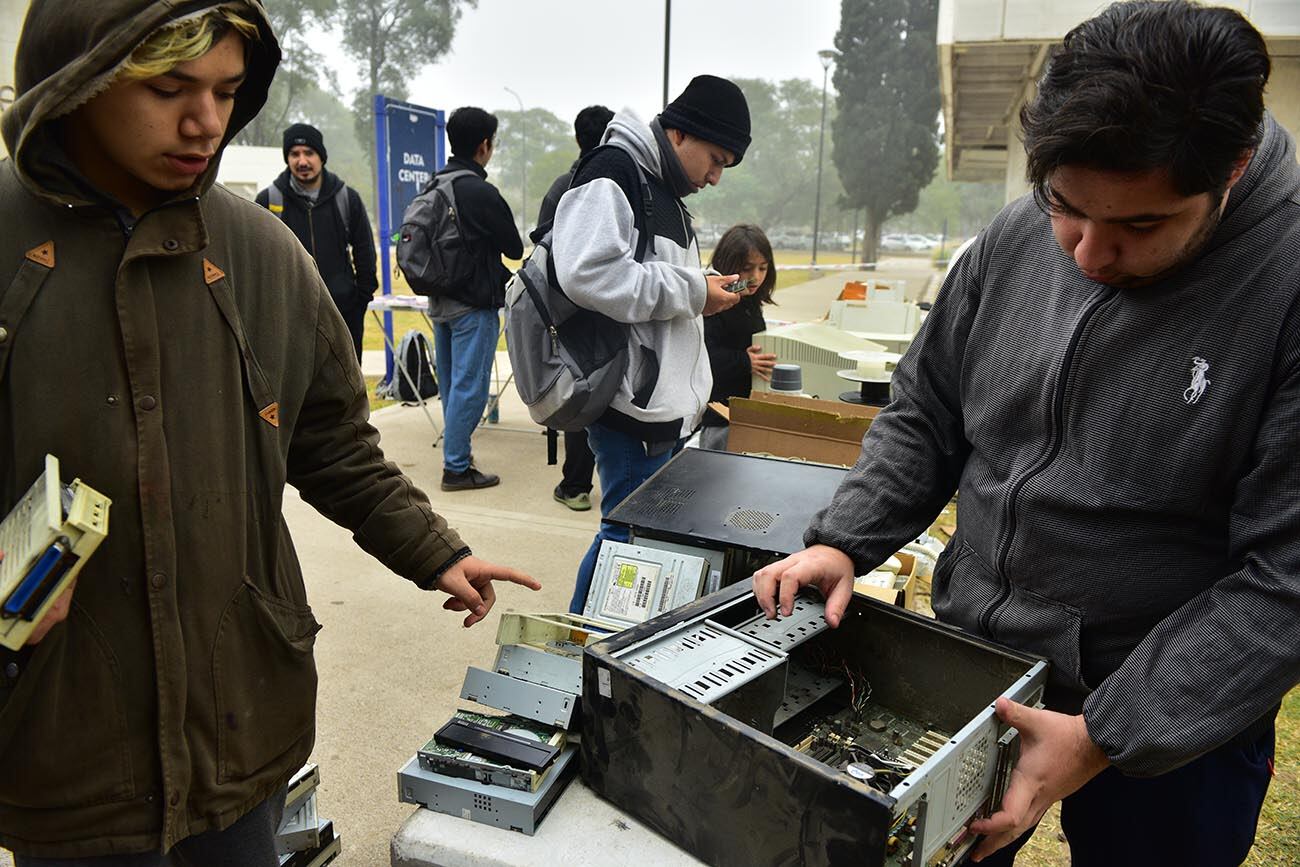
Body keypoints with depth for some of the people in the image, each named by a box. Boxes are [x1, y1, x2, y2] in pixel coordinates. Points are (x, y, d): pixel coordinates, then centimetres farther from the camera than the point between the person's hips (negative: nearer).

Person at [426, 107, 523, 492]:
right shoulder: (481, 192, -18)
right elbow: (514, 248, -10)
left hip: (439, 300, 8)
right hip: (474, 304, -8)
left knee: (450, 382, 17)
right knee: (469, 386, -2)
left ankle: (455, 450, 29)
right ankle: (456, 467, 3)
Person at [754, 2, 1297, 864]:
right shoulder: (1015, 242, -6)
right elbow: (924, 417, 3)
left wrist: (1107, 737, -24)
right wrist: (843, 543, -9)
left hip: (1172, 719, -3)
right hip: (971, 663, 4)